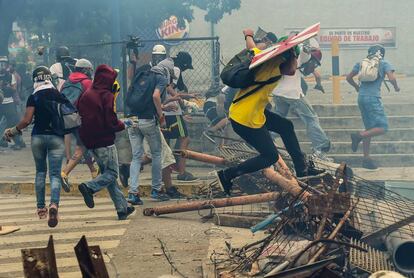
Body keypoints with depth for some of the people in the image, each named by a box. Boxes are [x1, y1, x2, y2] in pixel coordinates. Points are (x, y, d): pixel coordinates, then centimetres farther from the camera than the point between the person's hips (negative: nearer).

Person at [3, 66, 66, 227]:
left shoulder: (33, 98, -5)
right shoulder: (59, 96, -2)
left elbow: (27, 120, -10)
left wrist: (13, 131, 4)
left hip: (38, 136, 0)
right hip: (56, 137, 0)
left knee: (40, 171, 17)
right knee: (55, 174, -2)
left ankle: (41, 208, 19)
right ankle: (54, 204, -26)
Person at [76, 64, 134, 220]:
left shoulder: (85, 95, 7)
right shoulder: (107, 96, -13)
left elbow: (79, 116, 12)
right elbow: (111, 122, -16)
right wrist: (123, 125, 2)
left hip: (90, 141, 8)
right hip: (105, 141, -8)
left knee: (106, 172, 12)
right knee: (112, 173, 3)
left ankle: (122, 208, 15)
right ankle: (89, 187, -20)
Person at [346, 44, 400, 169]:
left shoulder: (361, 63, 16)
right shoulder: (384, 63, 2)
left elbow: (349, 77, 17)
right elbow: (392, 78, -12)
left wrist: (357, 87, 34)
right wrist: (396, 87, 9)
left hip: (361, 98, 7)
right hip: (373, 98, -7)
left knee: (369, 128, 14)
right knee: (382, 127, -2)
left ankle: (366, 159, 11)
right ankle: (359, 136, -21)